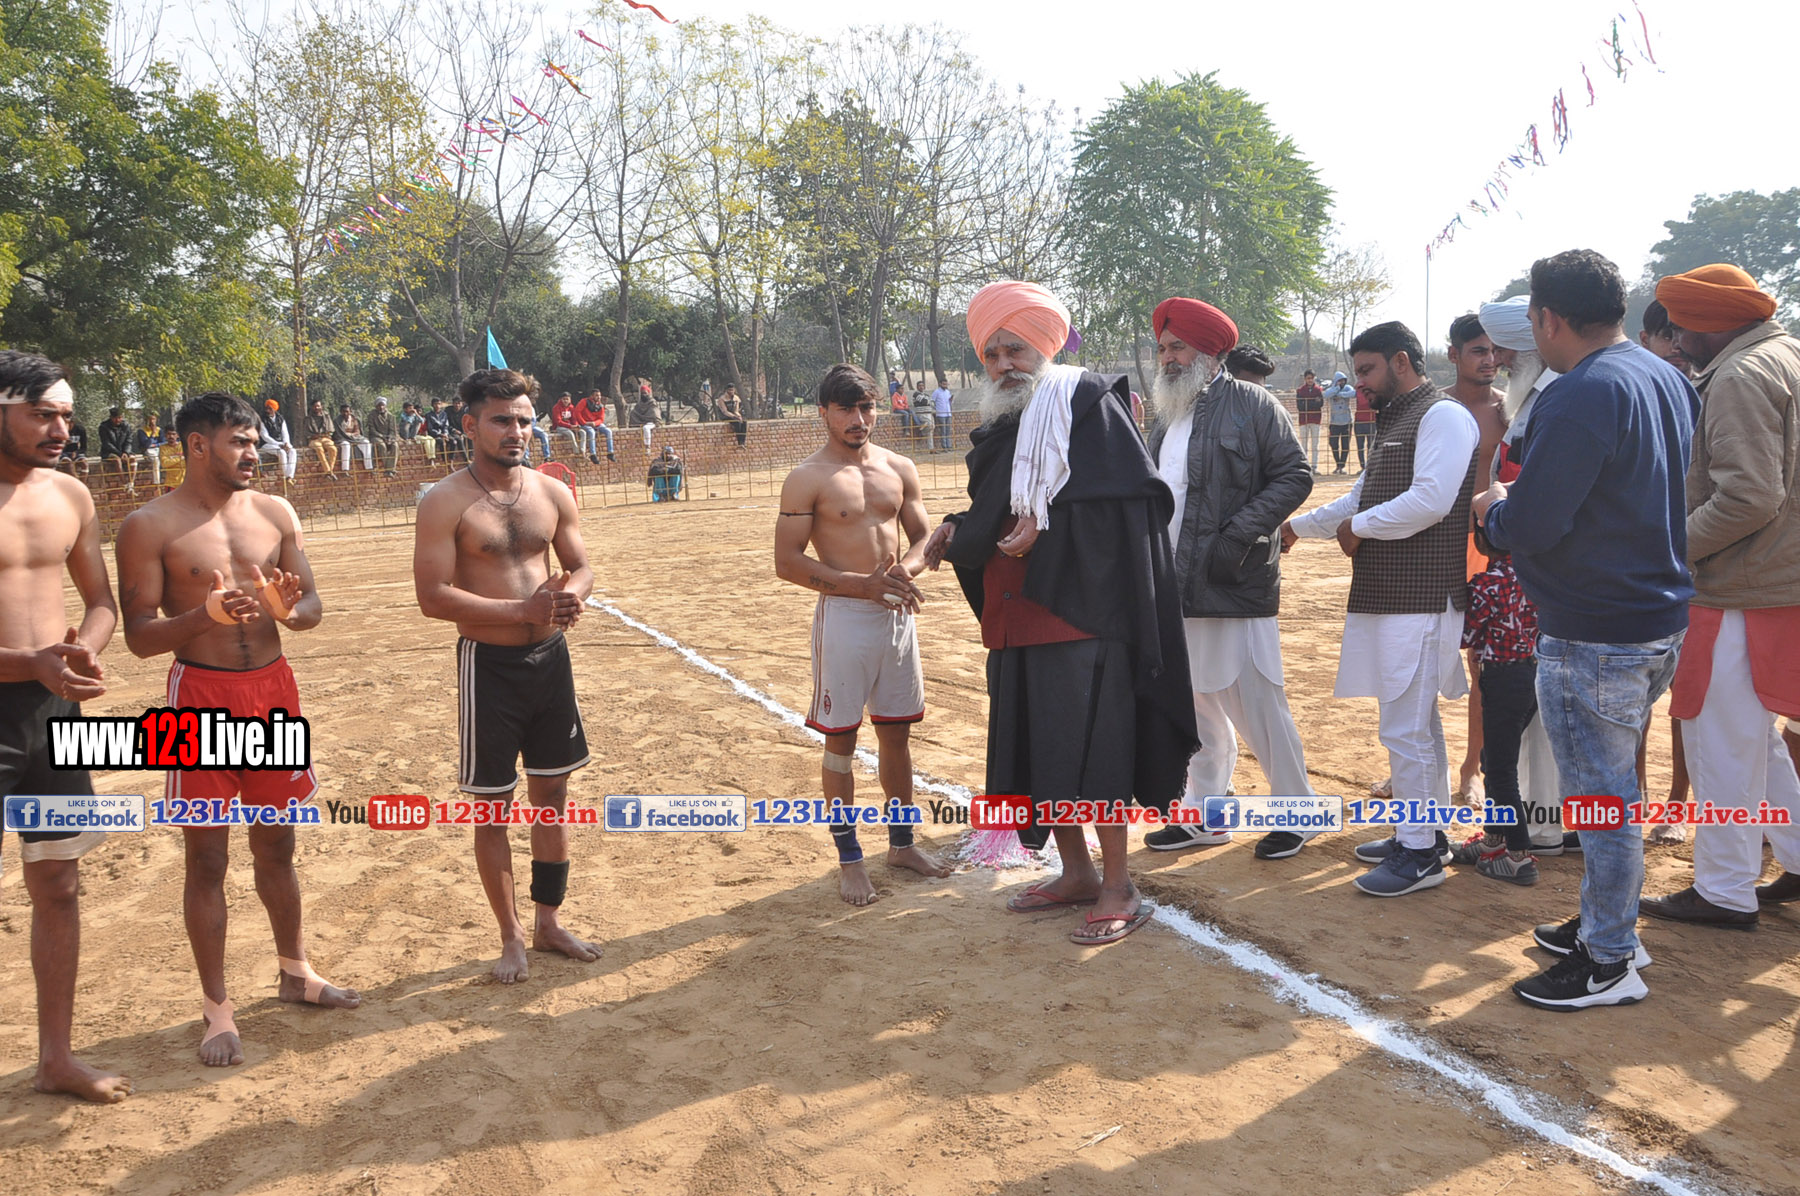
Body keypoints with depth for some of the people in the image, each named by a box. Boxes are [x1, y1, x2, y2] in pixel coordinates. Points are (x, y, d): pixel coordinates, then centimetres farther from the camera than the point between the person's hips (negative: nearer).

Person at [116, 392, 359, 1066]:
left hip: (273, 687, 4)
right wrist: (206, 615, -27)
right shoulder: (150, 526, -6)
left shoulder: (276, 513, 6)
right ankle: (216, 1009, 16)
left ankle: (295, 973, 34)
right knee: (207, 859, 3)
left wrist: (288, 609, -17)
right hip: (202, 694, -4)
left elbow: (313, 607, 6)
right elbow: (139, 637, -9)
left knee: (277, 845, 17)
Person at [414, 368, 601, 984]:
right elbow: (433, 596, -16)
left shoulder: (553, 493, 4)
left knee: (553, 793, 14)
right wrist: (524, 610, -22)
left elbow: (581, 566, 12)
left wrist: (571, 596, -12)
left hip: (550, 656, 5)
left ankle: (549, 921, 30)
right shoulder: (446, 502, -11)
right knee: (493, 806, 6)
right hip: (488, 663, -5)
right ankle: (511, 936, 21)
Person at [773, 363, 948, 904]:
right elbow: (788, 562, -10)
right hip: (844, 616, -5)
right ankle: (849, 859, 14)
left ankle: (902, 843, 28)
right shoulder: (808, 479, -6)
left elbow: (922, 538, 14)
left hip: (897, 615, 5)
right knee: (841, 738, 2)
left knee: (897, 732, 13)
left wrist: (904, 570, -10)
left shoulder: (899, 469, 8)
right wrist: (863, 585, -18)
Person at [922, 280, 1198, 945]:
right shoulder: (1000, 426, 16)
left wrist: (1049, 523, -19)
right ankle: (1077, 873, 26)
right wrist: (956, 533, 4)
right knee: (1033, 748, 12)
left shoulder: (1087, 403, -6)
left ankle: (1119, 889, 5)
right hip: (1015, 616, 8)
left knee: (1088, 748, -7)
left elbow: (1129, 498, -15)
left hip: (1079, 609, -8)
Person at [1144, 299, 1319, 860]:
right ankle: (1204, 815, 26)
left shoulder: (1252, 404, -5)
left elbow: (1295, 475, -11)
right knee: (1194, 707, 14)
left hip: (1234, 588, -7)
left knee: (1255, 704, -2)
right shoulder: (1167, 415, 16)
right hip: (1175, 589, 7)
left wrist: (1238, 537, -18)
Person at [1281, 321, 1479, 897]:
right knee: (1418, 720, 16)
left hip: (1421, 597, -10)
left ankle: (1419, 854, 3)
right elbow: (1361, 497, 28)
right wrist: (1299, 526, 22)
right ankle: (1425, 832, 26)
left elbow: (1430, 500, -22)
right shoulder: (1396, 422, 21)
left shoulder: (1443, 416, -11)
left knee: (1405, 727, -6)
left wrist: (1359, 527, -10)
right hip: (1389, 593, 10)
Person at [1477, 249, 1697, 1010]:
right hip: (1662, 617, 10)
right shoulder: (1667, 378, 9)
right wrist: (1520, 501, 17)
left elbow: (1528, 528, -25)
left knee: (1600, 795, 1)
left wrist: (1494, 508, -2)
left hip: (1595, 635, -10)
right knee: (1612, 785, 21)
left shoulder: (1583, 394, -21)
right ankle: (1607, 923, 34)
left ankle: (1609, 964, 13)